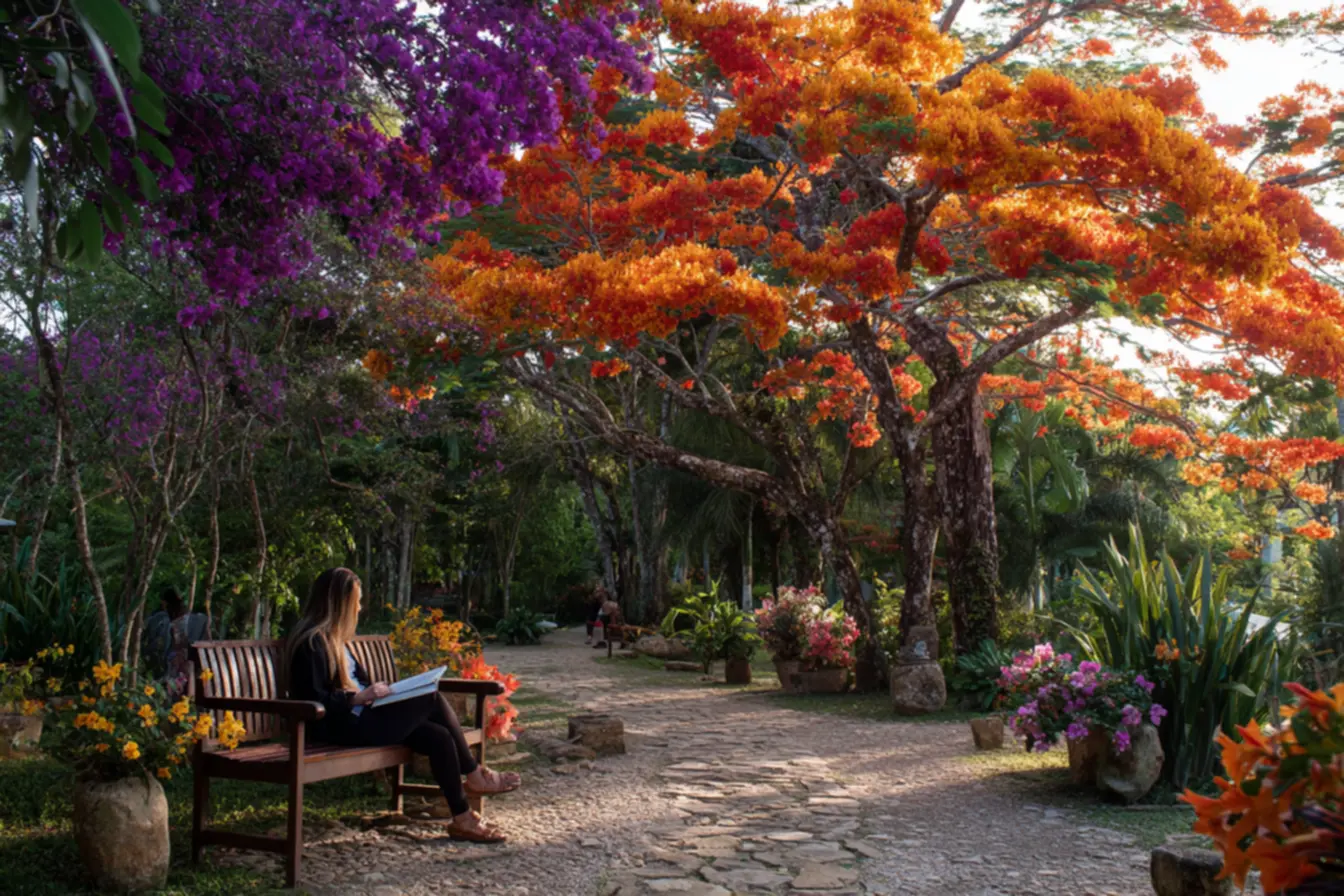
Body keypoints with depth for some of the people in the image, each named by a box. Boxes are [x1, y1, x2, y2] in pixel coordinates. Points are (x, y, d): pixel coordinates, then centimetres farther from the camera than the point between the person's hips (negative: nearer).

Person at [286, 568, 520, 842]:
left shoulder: (333, 638, 18)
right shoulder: (311, 642, -12)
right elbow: (313, 700, -20)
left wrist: (371, 692, 7)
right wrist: (358, 698, -23)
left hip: (359, 717, 10)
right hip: (340, 727, -9)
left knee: (439, 735, -9)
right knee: (432, 700, -14)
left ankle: (463, 818, -5)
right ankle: (474, 775, 0)